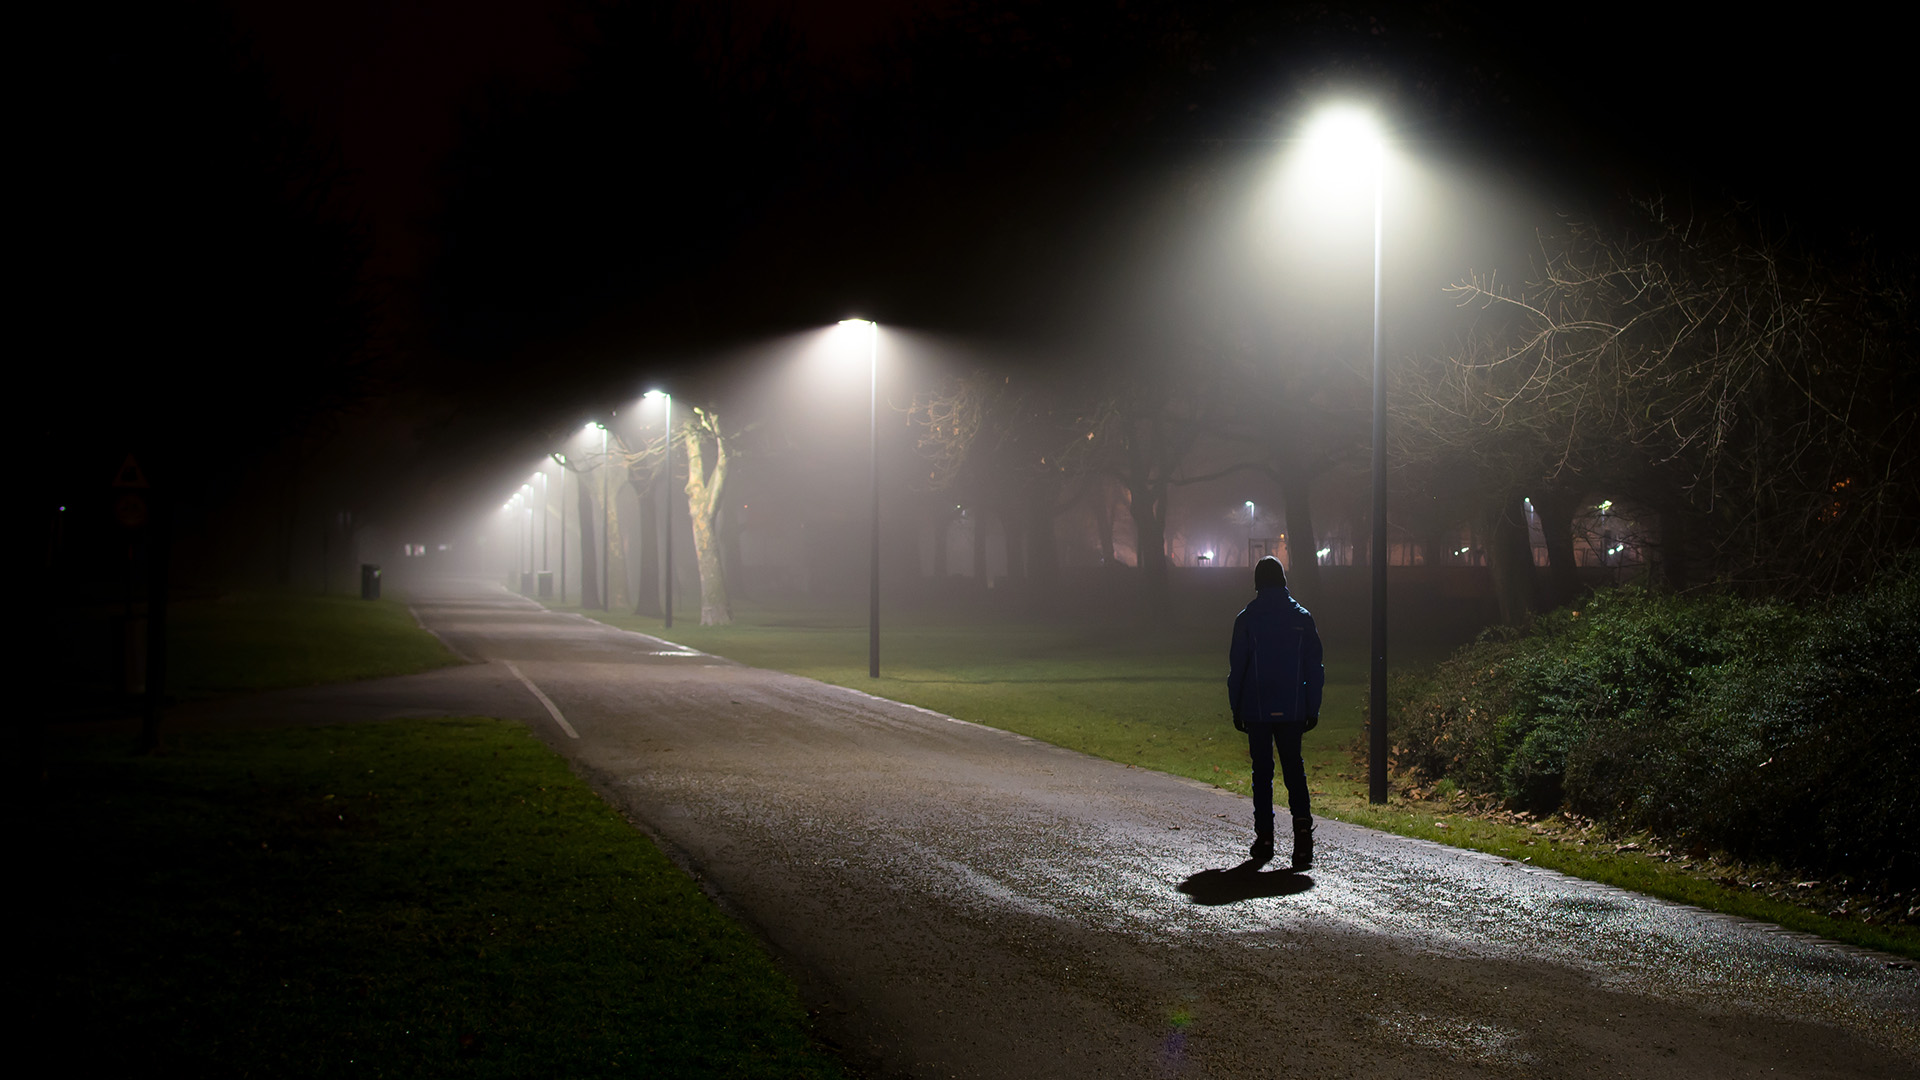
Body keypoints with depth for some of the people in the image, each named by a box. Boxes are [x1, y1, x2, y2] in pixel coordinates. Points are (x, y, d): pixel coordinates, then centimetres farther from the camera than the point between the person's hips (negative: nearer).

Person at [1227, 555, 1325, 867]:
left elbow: (1237, 667, -3)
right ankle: (1302, 826, -14)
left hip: (1257, 711, -1)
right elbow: (1315, 668, 3)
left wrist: (1236, 709, 5)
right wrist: (1312, 709, 8)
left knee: (1262, 771, 7)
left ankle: (1264, 838, 8)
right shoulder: (1302, 617, 2)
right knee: (1294, 769, 6)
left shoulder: (1246, 619, -4)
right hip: (1292, 711, 1)